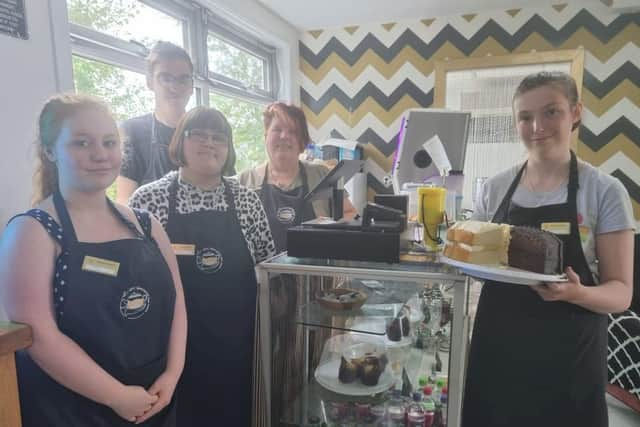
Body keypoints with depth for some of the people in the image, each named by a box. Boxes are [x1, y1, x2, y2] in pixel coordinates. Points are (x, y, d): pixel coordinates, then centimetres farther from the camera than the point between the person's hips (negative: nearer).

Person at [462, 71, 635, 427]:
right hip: (496, 350, 3)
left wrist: (576, 292, -26)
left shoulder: (604, 191, -8)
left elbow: (621, 292, -6)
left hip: (568, 358, -2)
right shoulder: (496, 187, 0)